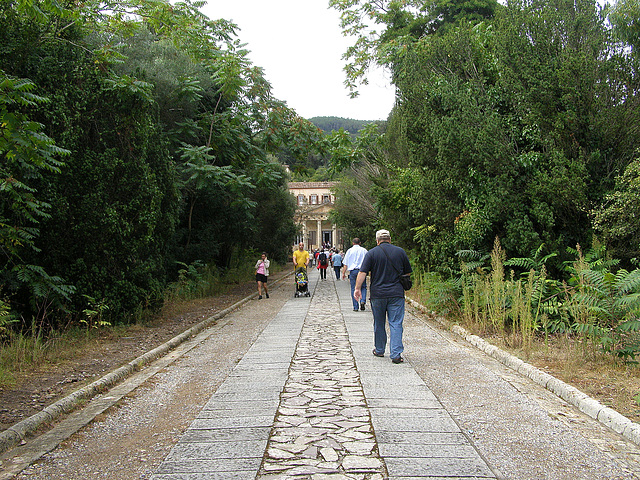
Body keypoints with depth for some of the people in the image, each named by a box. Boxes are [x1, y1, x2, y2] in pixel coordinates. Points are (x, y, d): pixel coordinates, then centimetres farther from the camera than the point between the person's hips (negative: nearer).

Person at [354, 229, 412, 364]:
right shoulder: (400, 252, 5)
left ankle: (379, 350, 26)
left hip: (377, 294, 0)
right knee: (396, 324, -1)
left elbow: (362, 272, -9)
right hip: (396, 294, 0)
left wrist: (357, 288, -4)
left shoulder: (371, 253, -1)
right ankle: (396, 354, -8)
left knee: (379, 323, 14)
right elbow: (408, 272, 13)